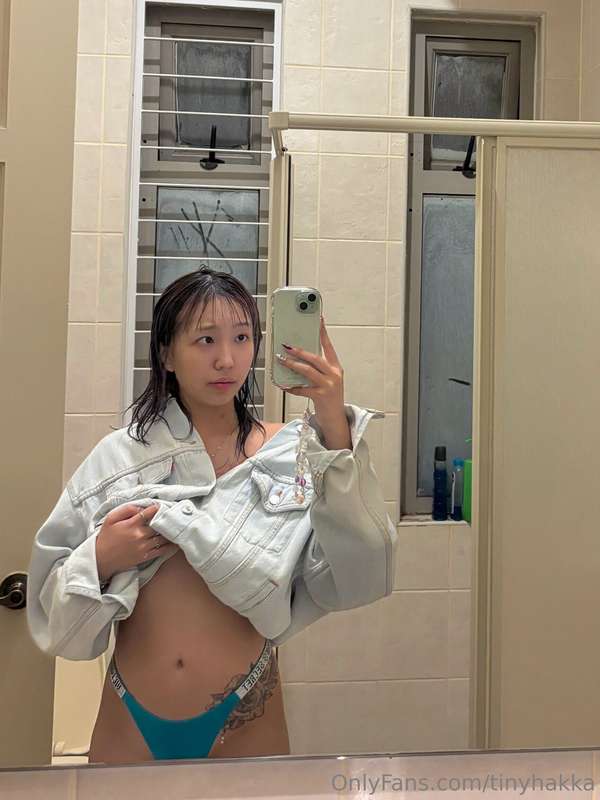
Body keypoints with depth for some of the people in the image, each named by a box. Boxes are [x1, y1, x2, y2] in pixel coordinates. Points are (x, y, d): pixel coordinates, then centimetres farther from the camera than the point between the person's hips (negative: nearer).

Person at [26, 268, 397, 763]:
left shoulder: (292, 454, -8)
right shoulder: (117, 458, -5)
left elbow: (356, 579, -22)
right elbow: (54, 609, -1)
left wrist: (335, 431, -30)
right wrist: (100, 561, -21)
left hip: (245, 722, -1)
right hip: (129, 722, 1)